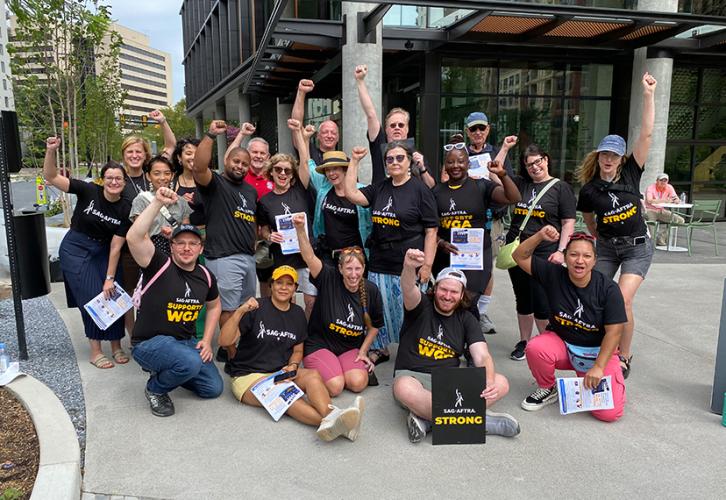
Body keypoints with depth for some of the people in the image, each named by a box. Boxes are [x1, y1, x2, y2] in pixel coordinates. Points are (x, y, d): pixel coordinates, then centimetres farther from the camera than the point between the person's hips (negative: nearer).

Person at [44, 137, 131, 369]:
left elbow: (116, 246, -10)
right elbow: (51, 178, -18)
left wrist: (110, 278, -11)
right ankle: (95, 351, 5)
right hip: (75, 250, -2)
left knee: (112, 296, -2)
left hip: (102, 253, 3)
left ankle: (116, 346, 15)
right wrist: (51, 151, -33)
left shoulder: (125, 209, -11)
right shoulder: (89, 191, -15)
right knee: (91, 298, -7)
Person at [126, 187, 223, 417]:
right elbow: (134, 237, -35)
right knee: (191, 362, -35)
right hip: (149, 342, -6)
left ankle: (165, 370, 26)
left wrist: (207, 340, 8)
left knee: (214, 388, 3)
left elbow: (214, 306, 18)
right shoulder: (159, 265, -16)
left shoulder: (206, 276, 1)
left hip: (186, 342, 7)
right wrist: (158, 203, -38)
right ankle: (155, 389, 0)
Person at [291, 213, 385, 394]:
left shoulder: (371, 291, -5)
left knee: (358, 383, -22)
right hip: (319, 345, -3)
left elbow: (375, 326, 9)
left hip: (351, 348, 3)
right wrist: (300, 229, -46)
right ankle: (319, 371, 12)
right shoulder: (329, 279, -13)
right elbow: (310, 257, -31)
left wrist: (362, 352, 2)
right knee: (335, 387, -22)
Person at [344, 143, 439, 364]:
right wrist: (354, 161, 1)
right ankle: (379, 349, 34)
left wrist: (427, 265, -12)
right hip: (380, 263, 5)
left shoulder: (420, 190, -5)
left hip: (409, 265, -5)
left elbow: (431, 231, -7)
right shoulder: (379, 188, 11)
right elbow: (352, 194, 2)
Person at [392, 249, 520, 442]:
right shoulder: (421, 305, 0)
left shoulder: (466, 319, 8)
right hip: (413, 375, -3)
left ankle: (426, 417, -29)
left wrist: (489, 382, -27)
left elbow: (482, 356, -4)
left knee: (501, 384, -19)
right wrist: (409, 267, -50)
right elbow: (409, 290, -25)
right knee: (404, 388, -40)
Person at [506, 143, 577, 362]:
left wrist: (561, 251, -12)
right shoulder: (520, 184, 11)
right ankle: (524, 342, 26)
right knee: (522, 300, 13)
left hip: (544, 253, -4)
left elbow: (568, 222, -3)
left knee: (541, 303, -6)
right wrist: (504, 148, 6)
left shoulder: (561, 187, 0)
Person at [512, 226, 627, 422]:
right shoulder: (554, 274, -12)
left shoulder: (608, 288, -17)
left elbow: (614, 331, -16)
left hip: (598, 352, -1)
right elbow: (519, 257, -10)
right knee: (535, 348, -34)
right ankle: (548, 389, -1)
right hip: (560, 342, 2)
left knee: (610, 413, -17)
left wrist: (598, 367, -21)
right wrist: (540, 236, -26)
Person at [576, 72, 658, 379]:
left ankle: (625, 357, 2)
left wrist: (648, 95, -20)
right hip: (606, 247, 2)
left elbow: (646, 135, -16)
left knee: (623, 300, -16)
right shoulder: (589, 190, -5)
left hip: (637, 247, -2)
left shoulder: (631, 173, -7)